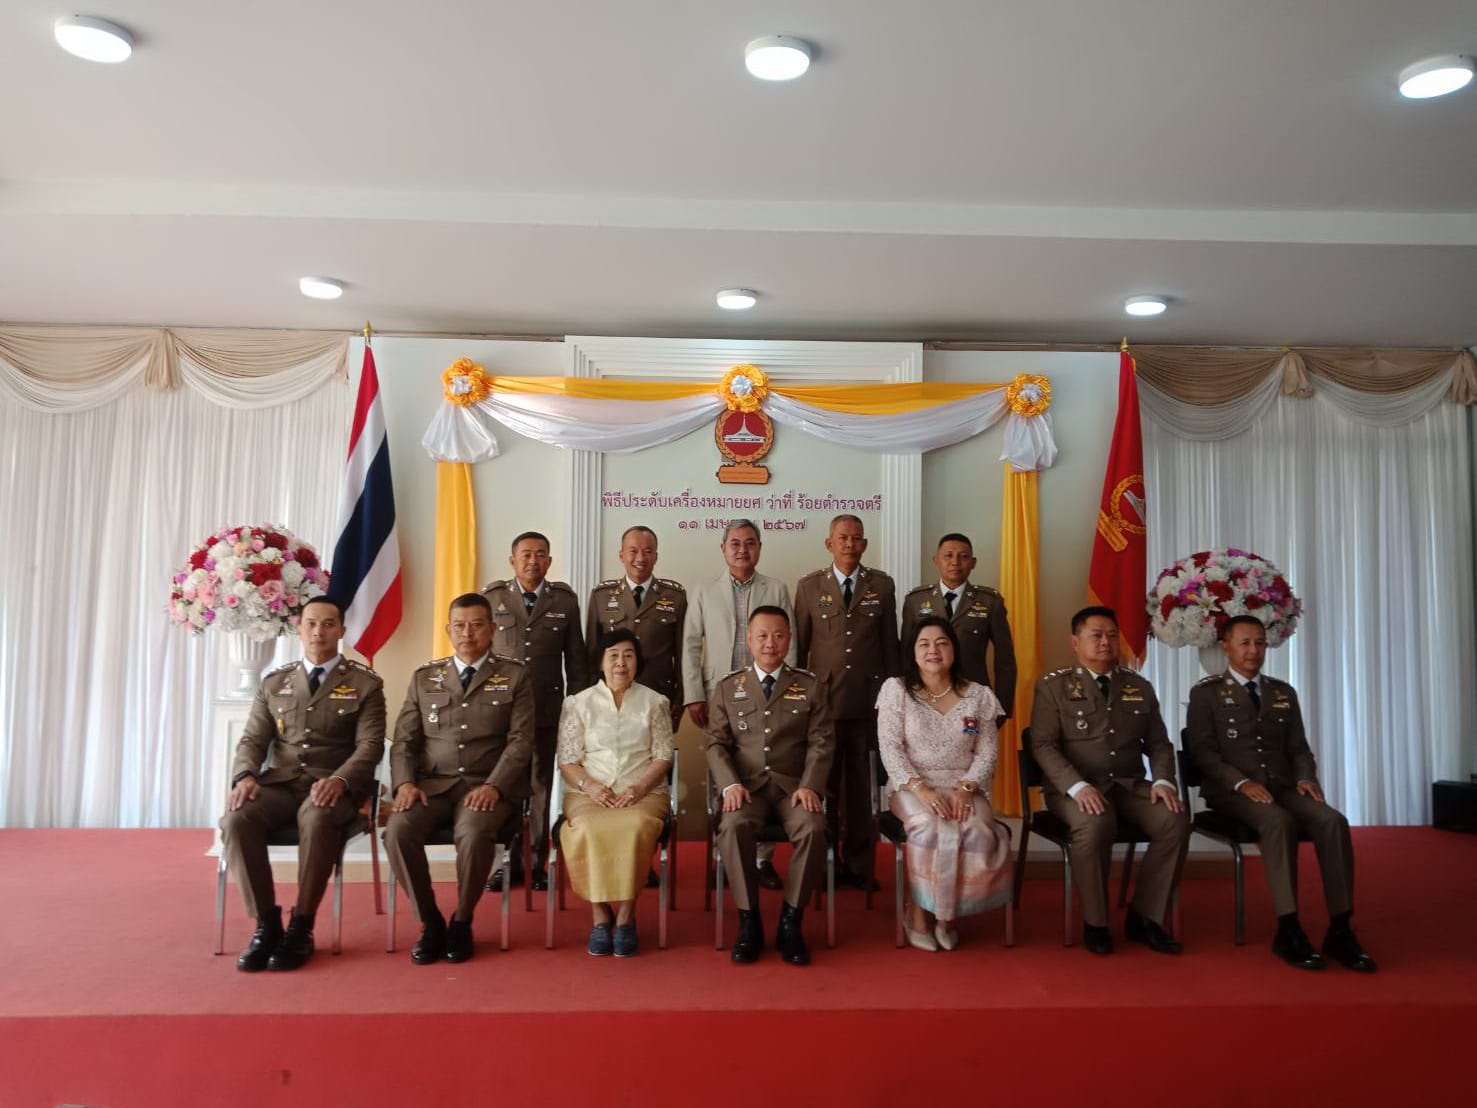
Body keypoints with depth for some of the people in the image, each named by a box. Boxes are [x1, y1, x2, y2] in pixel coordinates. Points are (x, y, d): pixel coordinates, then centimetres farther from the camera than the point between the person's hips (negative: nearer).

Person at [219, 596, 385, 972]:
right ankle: (266, 923, -15)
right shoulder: (274, 683, 17)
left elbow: (370, 745, -4)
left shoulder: (365, 683, 5)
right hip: (279, 783, 4)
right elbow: (252, 740, 11)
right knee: (235, 819, -28)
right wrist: (246, 776, -11)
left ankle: (301, 926, -20)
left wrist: (339, 780, -23)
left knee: (317, 818, -37)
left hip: (333, 787, -3)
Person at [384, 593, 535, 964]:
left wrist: (493, 786, -18)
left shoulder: (515, 677, 6)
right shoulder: (424, 677, 15)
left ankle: (461, 922, -7)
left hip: (487, 786, -3)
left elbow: (521, 741, -3)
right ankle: (429, 922, -5)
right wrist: (405, 783, -8)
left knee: (474, 833, -33)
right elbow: (404, 741, 11)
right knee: (398, 831, -27)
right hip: (432, 783, 3)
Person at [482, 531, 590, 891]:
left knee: (540, 787, 7)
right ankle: (506, 862, 17)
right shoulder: (492, 598, 4)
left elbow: (576, 658, 7)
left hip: (546, 709, 0)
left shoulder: (564, 600, 5)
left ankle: (536, 864, 17)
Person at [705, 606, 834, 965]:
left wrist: (810, 786, -13)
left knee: (813, 828, -30)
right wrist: (730, 784, -12)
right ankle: (749, 921, -15)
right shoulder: (727, 688, 11)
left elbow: (821, 742, 3)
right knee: (732, 827, -32)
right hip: (747, 784, 0)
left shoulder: (811, 686, 9)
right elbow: (716, 743, 5)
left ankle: (791, 921, -12)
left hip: (793, 785, 0)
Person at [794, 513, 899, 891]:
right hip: (823, 698, 0)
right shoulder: (809, 586, 5)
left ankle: (859, 864, 19)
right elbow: (799, 644, 6)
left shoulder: (881, 585, 7)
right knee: (824, 782, 6)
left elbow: (890, 642, 9)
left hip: (868, 700, 1)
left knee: (861, 784, 7)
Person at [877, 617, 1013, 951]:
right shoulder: (896, 689, 1)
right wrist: (920, 788, -19)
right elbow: (890, 748, -6)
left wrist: (965, 789, -13)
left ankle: (946, 913, -6)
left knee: (978, 833, -29)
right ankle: (919, 914, -10)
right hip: (912, 786, -2)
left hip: (963, 787, 2)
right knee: (932, 829, -33)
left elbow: (987, 752, 4)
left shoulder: (978, 695, 8)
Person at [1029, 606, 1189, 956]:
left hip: (1129, 785, 5)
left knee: (1175, 820, -23)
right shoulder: (1053, 686, 1)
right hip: (1075, 787, -4)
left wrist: (1163, 781, -7)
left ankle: (1145, 917, -6)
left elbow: (1158, 743, 14)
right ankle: (1095, 922, -13)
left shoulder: (1140, 687, 16)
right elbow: (1044, 745, -8)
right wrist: (1078, 787, -23)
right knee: (1095, 824, -35)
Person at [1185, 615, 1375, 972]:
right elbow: (1202, 753, -5)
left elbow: (1298, 749, 16)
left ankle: (1340, 931, -21)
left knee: (1333, 820, -25)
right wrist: (1241, 782, -20)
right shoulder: (1206, 693, 3)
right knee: (1278, 821, -35)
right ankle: (1288, 931, -31)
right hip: (1231, 791, -5)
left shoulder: (1284, 693, 19)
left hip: (1282, 787, 5)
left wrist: (1305, 779, -6)